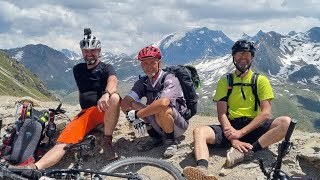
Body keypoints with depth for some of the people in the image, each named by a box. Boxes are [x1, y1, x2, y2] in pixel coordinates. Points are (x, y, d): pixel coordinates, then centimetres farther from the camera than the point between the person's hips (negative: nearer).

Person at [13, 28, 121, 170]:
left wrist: (106, 94, -44)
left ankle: (107, 141, -24)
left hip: (104, 110, -3)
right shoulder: (77, 69, 18)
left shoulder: (106, 68, 2)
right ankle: (34, 168, -48)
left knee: (114, 97, -39)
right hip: (85, 113, 4)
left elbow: (113, 81, -22)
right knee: (63, 142, -23)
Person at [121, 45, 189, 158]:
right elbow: (125, 102, -11)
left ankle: (171, 141, -8)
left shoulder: (170, 79, -21)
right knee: (132, 105, -10)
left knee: (161, 110, -37)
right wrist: (134, 118, -30)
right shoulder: (143, 82, -3)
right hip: (157, 127, 6)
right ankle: (155, 138, 3)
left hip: (178, 125, -6)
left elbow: (163, 103, -40)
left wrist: (137, 114, -31)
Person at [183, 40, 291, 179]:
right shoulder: (224, 82, 8)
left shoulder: (261, 80, 6)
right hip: (231, 126, 1)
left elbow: (266, 113, -4)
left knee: (286, 122, -28)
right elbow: (222, 114, -2)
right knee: (199, 132, -26)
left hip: (254, 128, 0)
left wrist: (241, 132, -17)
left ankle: (245, 152, -33)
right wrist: (233, 139, -20)